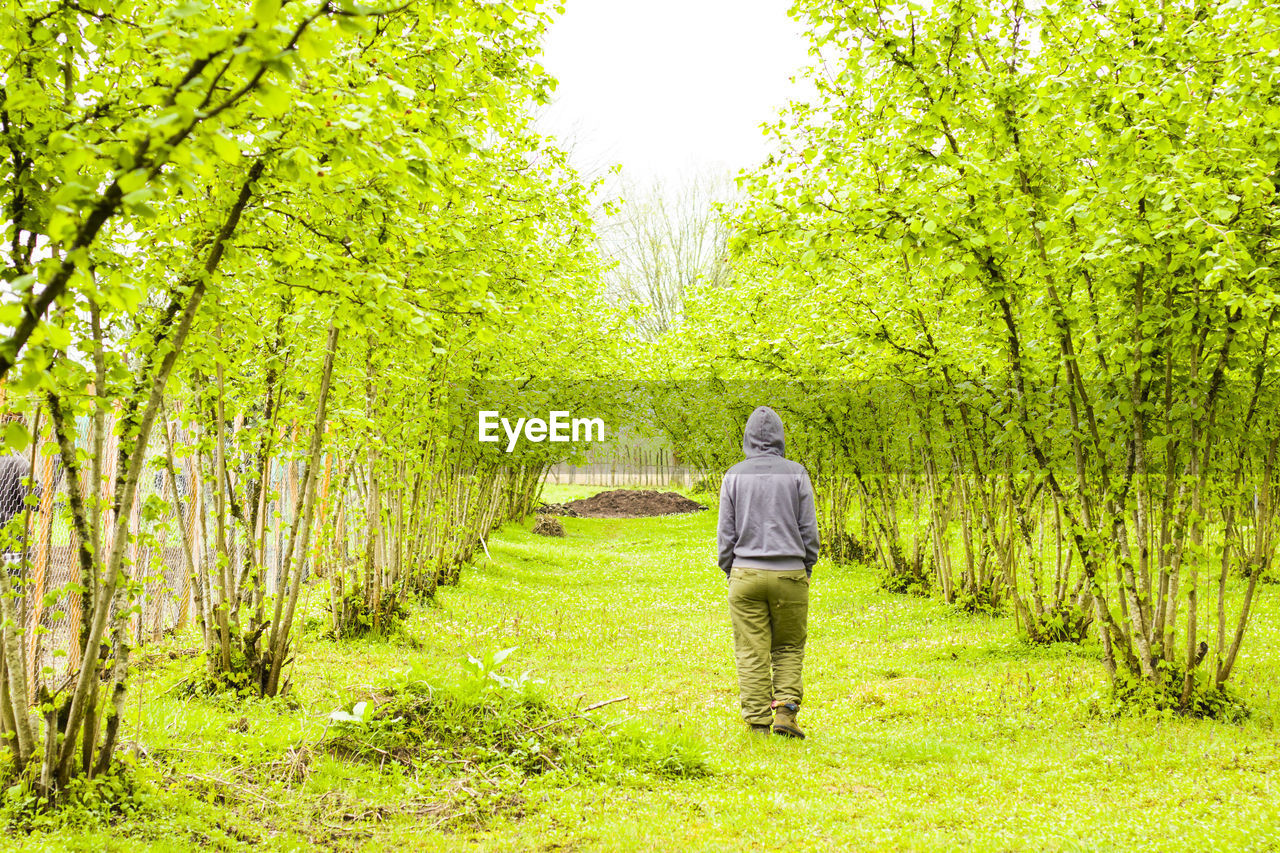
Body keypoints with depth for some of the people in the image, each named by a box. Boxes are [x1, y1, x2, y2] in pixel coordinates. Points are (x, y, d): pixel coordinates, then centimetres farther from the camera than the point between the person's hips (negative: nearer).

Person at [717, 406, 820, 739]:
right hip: (789, 574, 0)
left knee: (751, 653, 4)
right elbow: (809, 529, 1)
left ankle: (759, 721, 3)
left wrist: (730, 572, 12)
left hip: (746, 574, 0)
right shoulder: (796, 474, 0)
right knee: (789, 648, 13)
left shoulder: (734, 476, 1)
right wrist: (807, 569, 12)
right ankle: (786, 710, -1)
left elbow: (726, 532, 3)